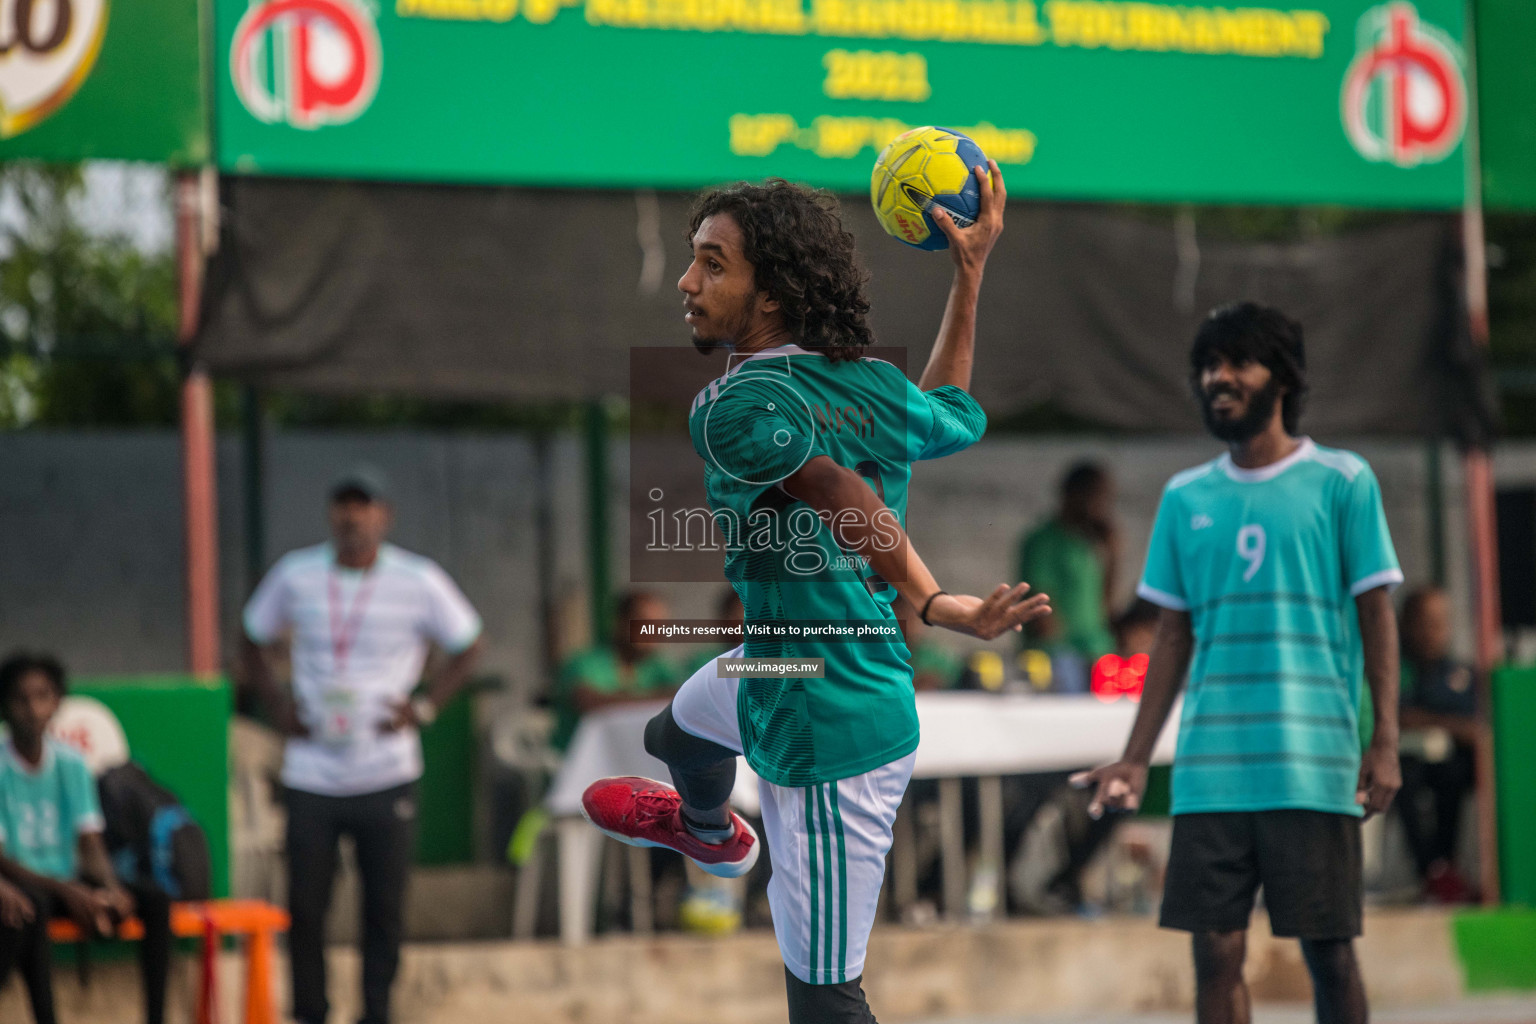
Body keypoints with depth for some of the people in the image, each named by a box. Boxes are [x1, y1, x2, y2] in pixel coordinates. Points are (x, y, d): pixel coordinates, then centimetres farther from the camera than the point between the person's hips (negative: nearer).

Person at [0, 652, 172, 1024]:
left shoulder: (71, 765, 6)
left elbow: (91, 847, 4)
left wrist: (111, 891, -17)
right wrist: (67, 891, -25)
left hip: (69, 884, 5)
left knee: (155, 900, -15)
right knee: (31, 905, -39)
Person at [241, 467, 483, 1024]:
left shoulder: (419, 581, -2)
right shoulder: (296, 574, 3)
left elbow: (467, 646, 10)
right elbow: (255, 639, 17)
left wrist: (424, 706, -1)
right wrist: (276, 703, 4)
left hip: (386, 774, -1)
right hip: (310, 775, 1)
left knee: (385, 905, 1)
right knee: (304, 904, 0)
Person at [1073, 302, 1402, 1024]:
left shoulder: (1341, 482, 3)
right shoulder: (1185, 497, 13)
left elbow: (1377, 616, 1)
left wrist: (1385, 743, -7)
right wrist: (1134, 760, 11)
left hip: (1314, 766, -3)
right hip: (1209, 769, 3)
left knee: (1328, 951, 0)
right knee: (1216, 952, 0)